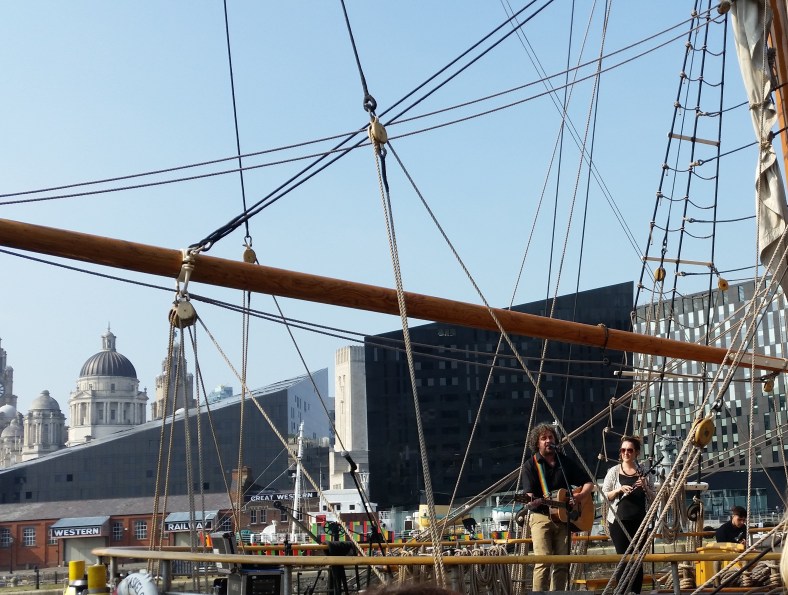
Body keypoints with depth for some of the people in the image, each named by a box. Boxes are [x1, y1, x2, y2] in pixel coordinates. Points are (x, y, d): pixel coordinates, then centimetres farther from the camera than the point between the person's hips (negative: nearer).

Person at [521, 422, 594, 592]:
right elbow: (529, 494, -9)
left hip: (564, 517, 4)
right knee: (543, 561, -17)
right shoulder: (531, 465, 1)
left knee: (562, 563, 2)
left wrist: (579, 497, -5)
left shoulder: (566, 462, 13)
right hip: (541, 516, -4)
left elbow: (588, 483, 16)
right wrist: (531, 501, -33)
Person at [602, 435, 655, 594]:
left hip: (639, 521, 2)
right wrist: (618, 490, -14)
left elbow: (653, 498, 12)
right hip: (619, 521, -2)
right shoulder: (614, 471, 3)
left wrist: (645, 487, -8)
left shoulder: (644, 473, 9)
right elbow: (604, 496, 3)